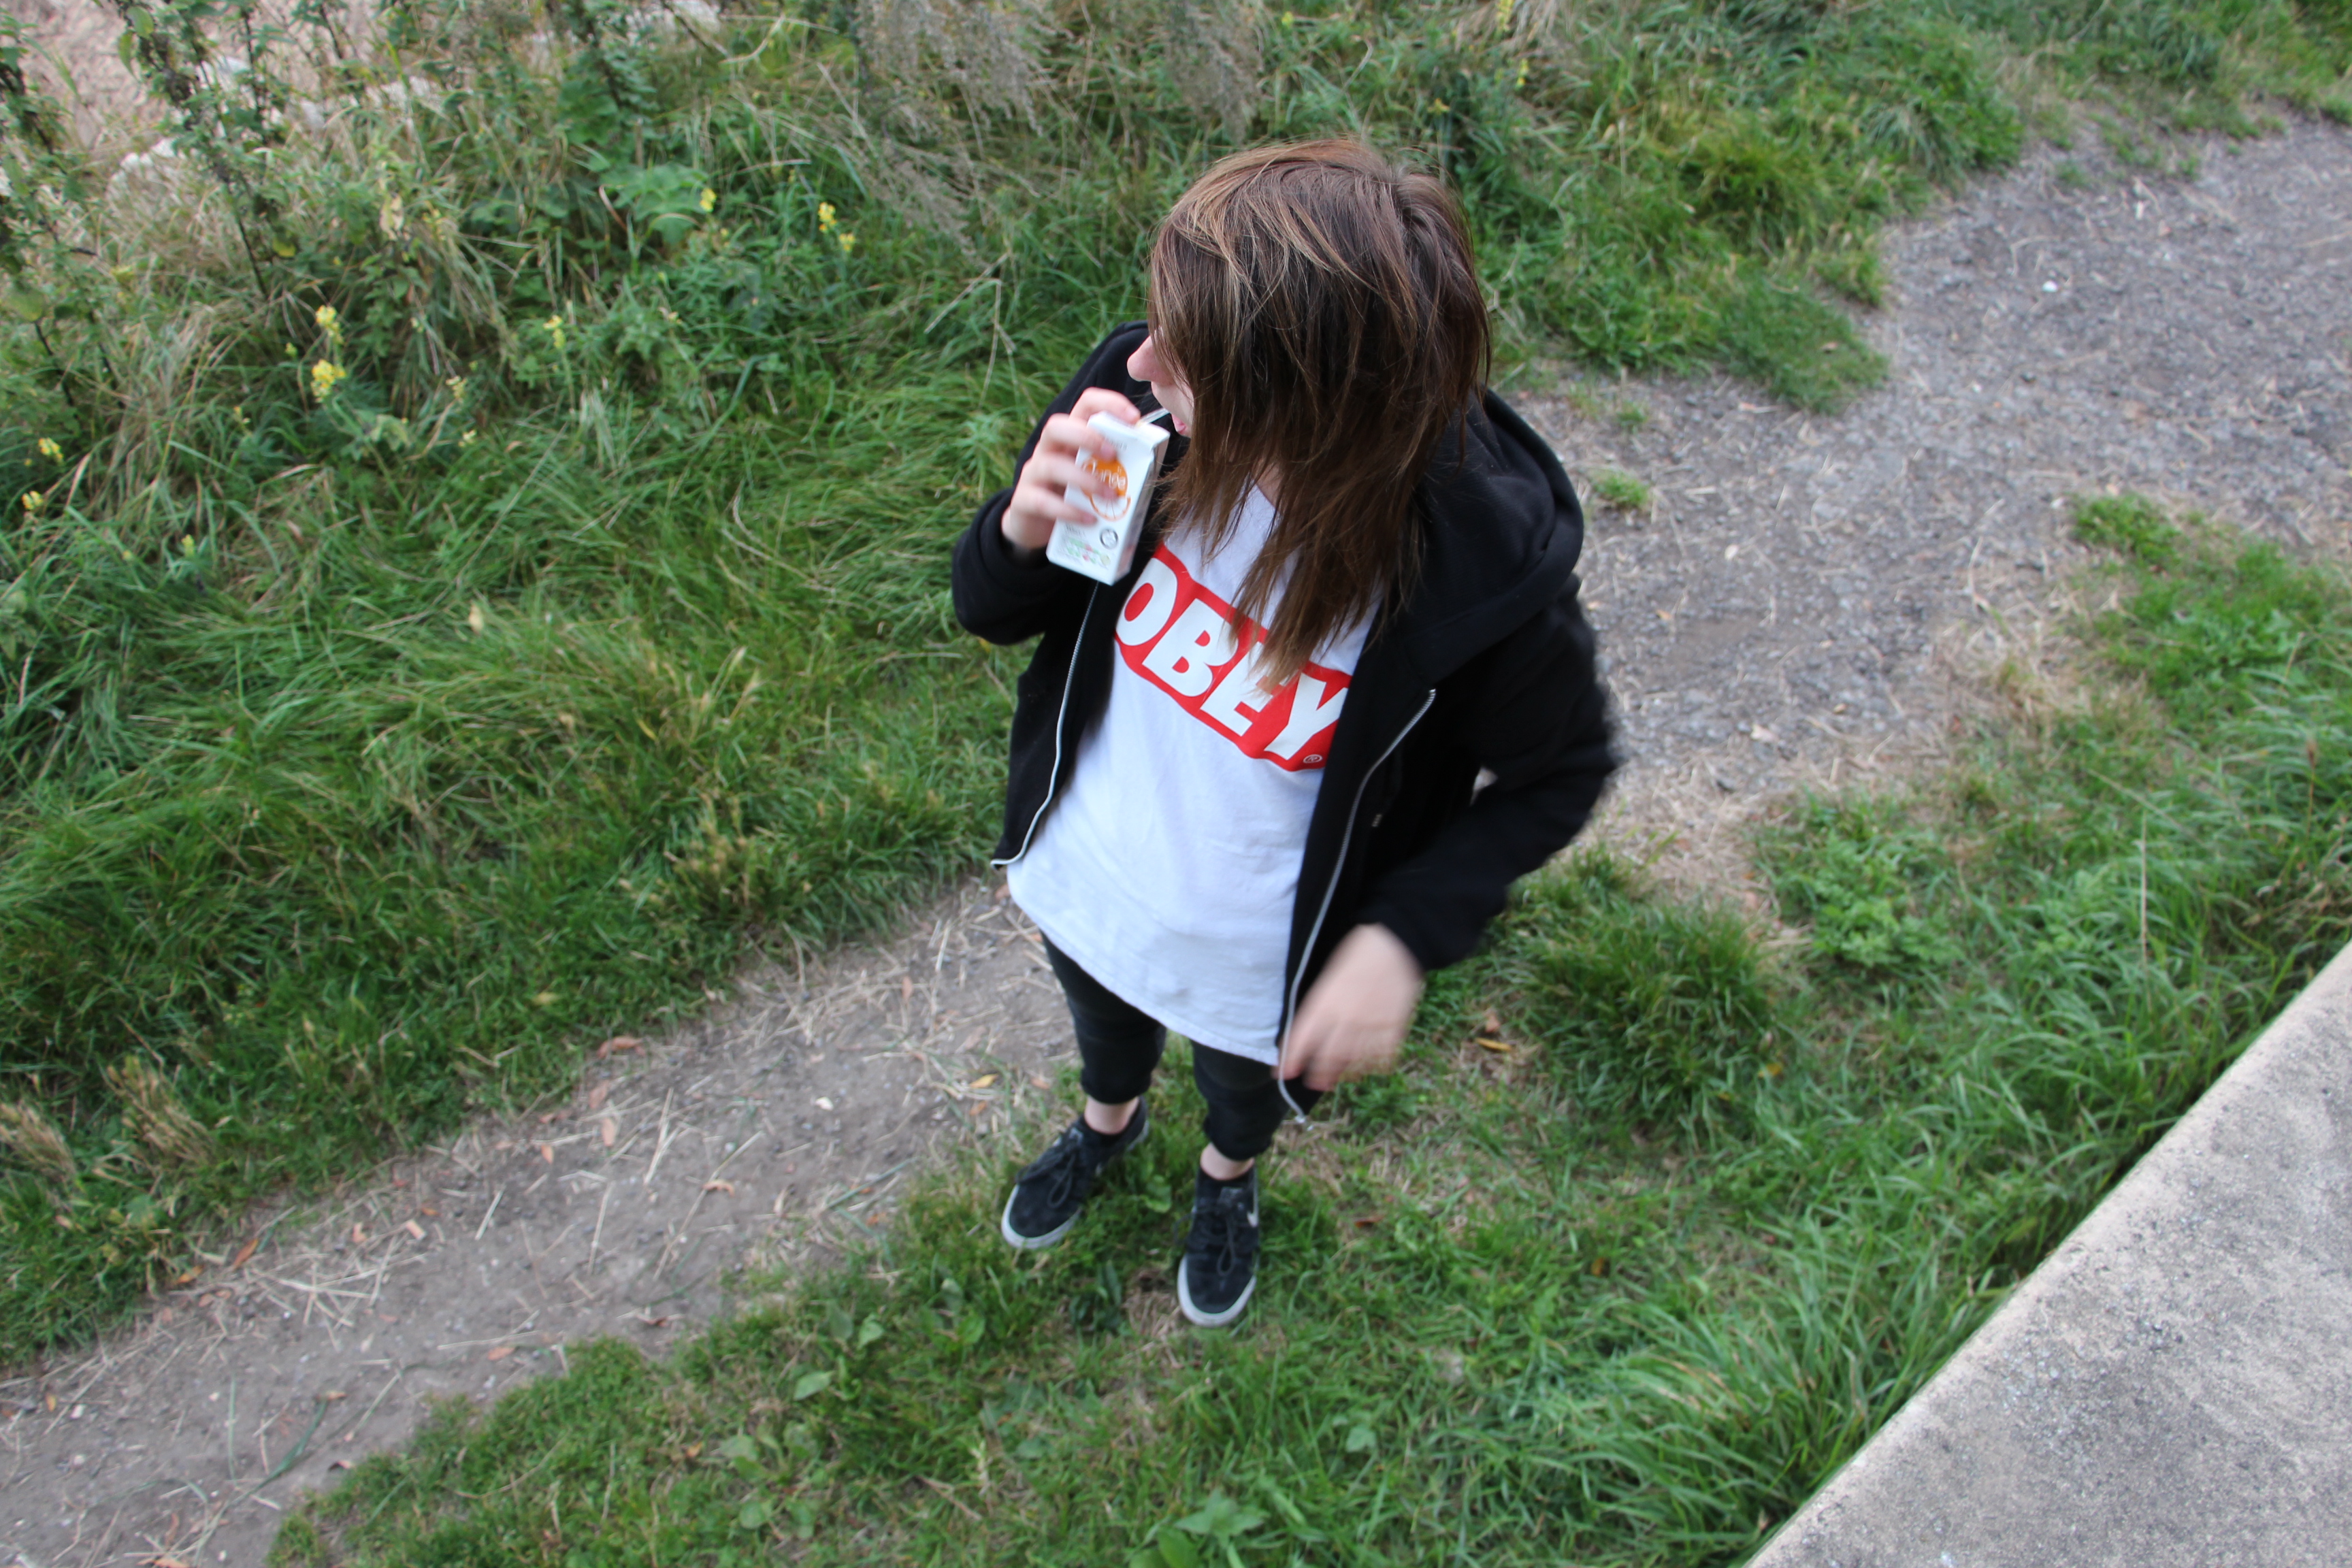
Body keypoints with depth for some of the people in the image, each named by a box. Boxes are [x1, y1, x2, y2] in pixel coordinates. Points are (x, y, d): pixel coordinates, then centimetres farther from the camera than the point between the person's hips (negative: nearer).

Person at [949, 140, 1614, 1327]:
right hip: (1084, 878, 3)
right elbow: (994, 613, -12)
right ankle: (1109, 1122, 75)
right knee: (1103, 1029, 37)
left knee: (1247, 1087, 34)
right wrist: (1025, 529, -35)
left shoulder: (1485, 573, -37)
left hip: (1264, 960, -2)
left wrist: (1404, 937, -27)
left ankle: (1228, 1175, 73)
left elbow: (1557, 777, -16)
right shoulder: (1141, 404, -29)